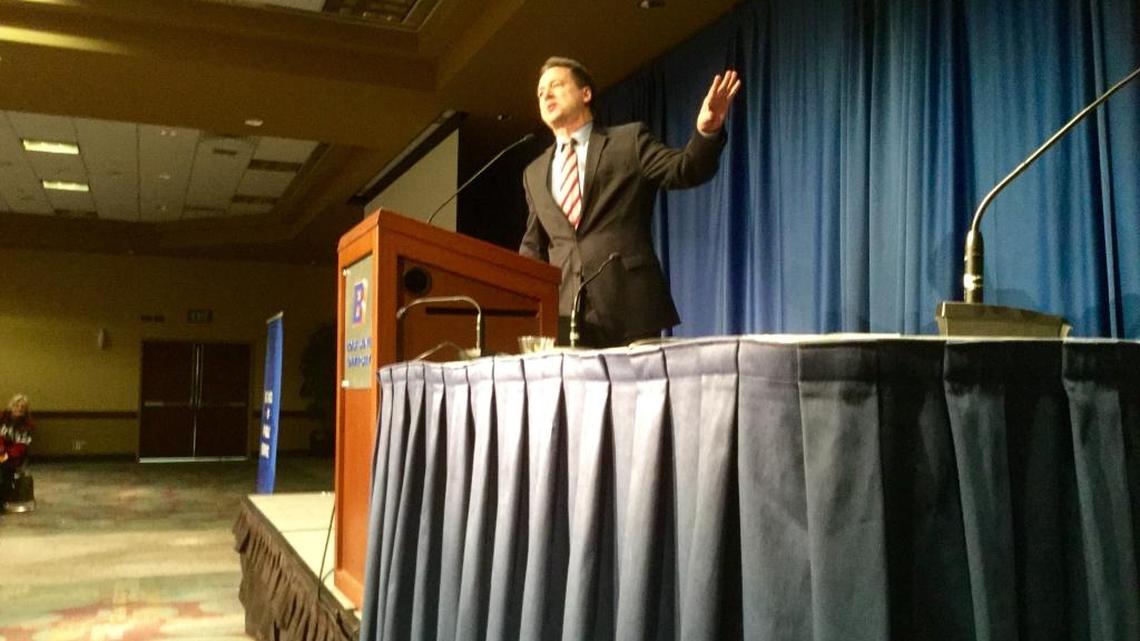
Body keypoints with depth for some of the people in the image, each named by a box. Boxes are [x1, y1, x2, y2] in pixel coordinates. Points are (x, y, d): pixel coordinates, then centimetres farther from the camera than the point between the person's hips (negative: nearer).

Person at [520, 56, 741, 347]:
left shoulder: (629, 140, 8)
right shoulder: (534, 173, 20)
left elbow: (687, 170, -4)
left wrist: (707, 131, -24)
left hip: (628, 305, -4)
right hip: (563, 313, 4)